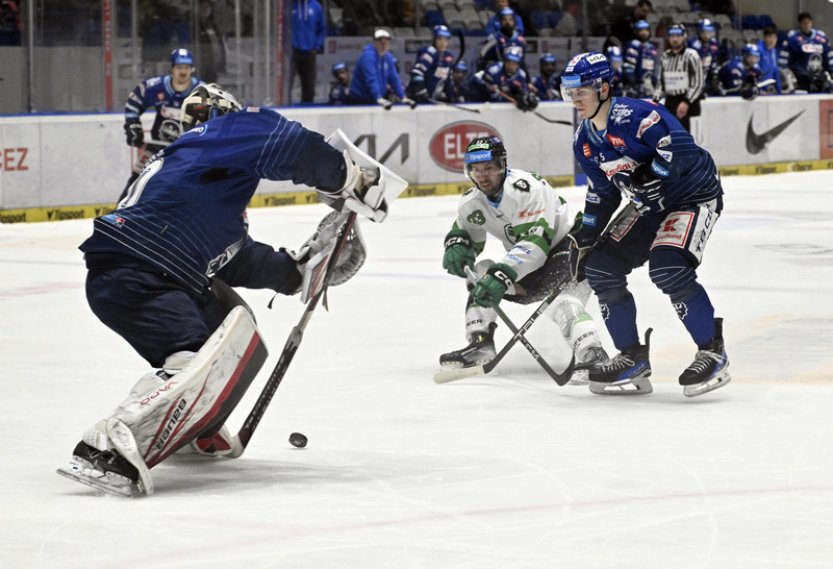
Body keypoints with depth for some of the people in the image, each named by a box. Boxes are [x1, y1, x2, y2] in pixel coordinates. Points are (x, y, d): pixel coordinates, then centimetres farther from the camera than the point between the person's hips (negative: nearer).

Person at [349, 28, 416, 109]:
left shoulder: (388, 57, 6)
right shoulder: (368, 56, -21)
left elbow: (394, 78, 10)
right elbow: (371, 79, -30)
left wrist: (402, 97, 2)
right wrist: (379, 98, -39)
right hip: (360, 100, -8)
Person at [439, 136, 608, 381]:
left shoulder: (526, 187, -28)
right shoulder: (471, 202, -2)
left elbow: (536, 241, -35)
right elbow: (463, 232, 16)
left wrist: (503, 274, -46)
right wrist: (456, 247, -10)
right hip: (529, 263, 9)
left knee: (564, 302, -34)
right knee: (480, 275, -6)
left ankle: (593, 355, -50)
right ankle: (479, 344, -7)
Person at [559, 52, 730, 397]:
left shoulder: (634, 115, -23)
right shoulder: (584, 141, 4)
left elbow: (681, 148, -32)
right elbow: (602, 193, 14)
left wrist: (650, 177, -38)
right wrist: (585, 238, 8)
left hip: (694, 195, -9)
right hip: (649, 204, 9)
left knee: (668, 268, -29)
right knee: (601, 268, -1)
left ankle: (712, 353, -15)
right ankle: (633, 360, 9)